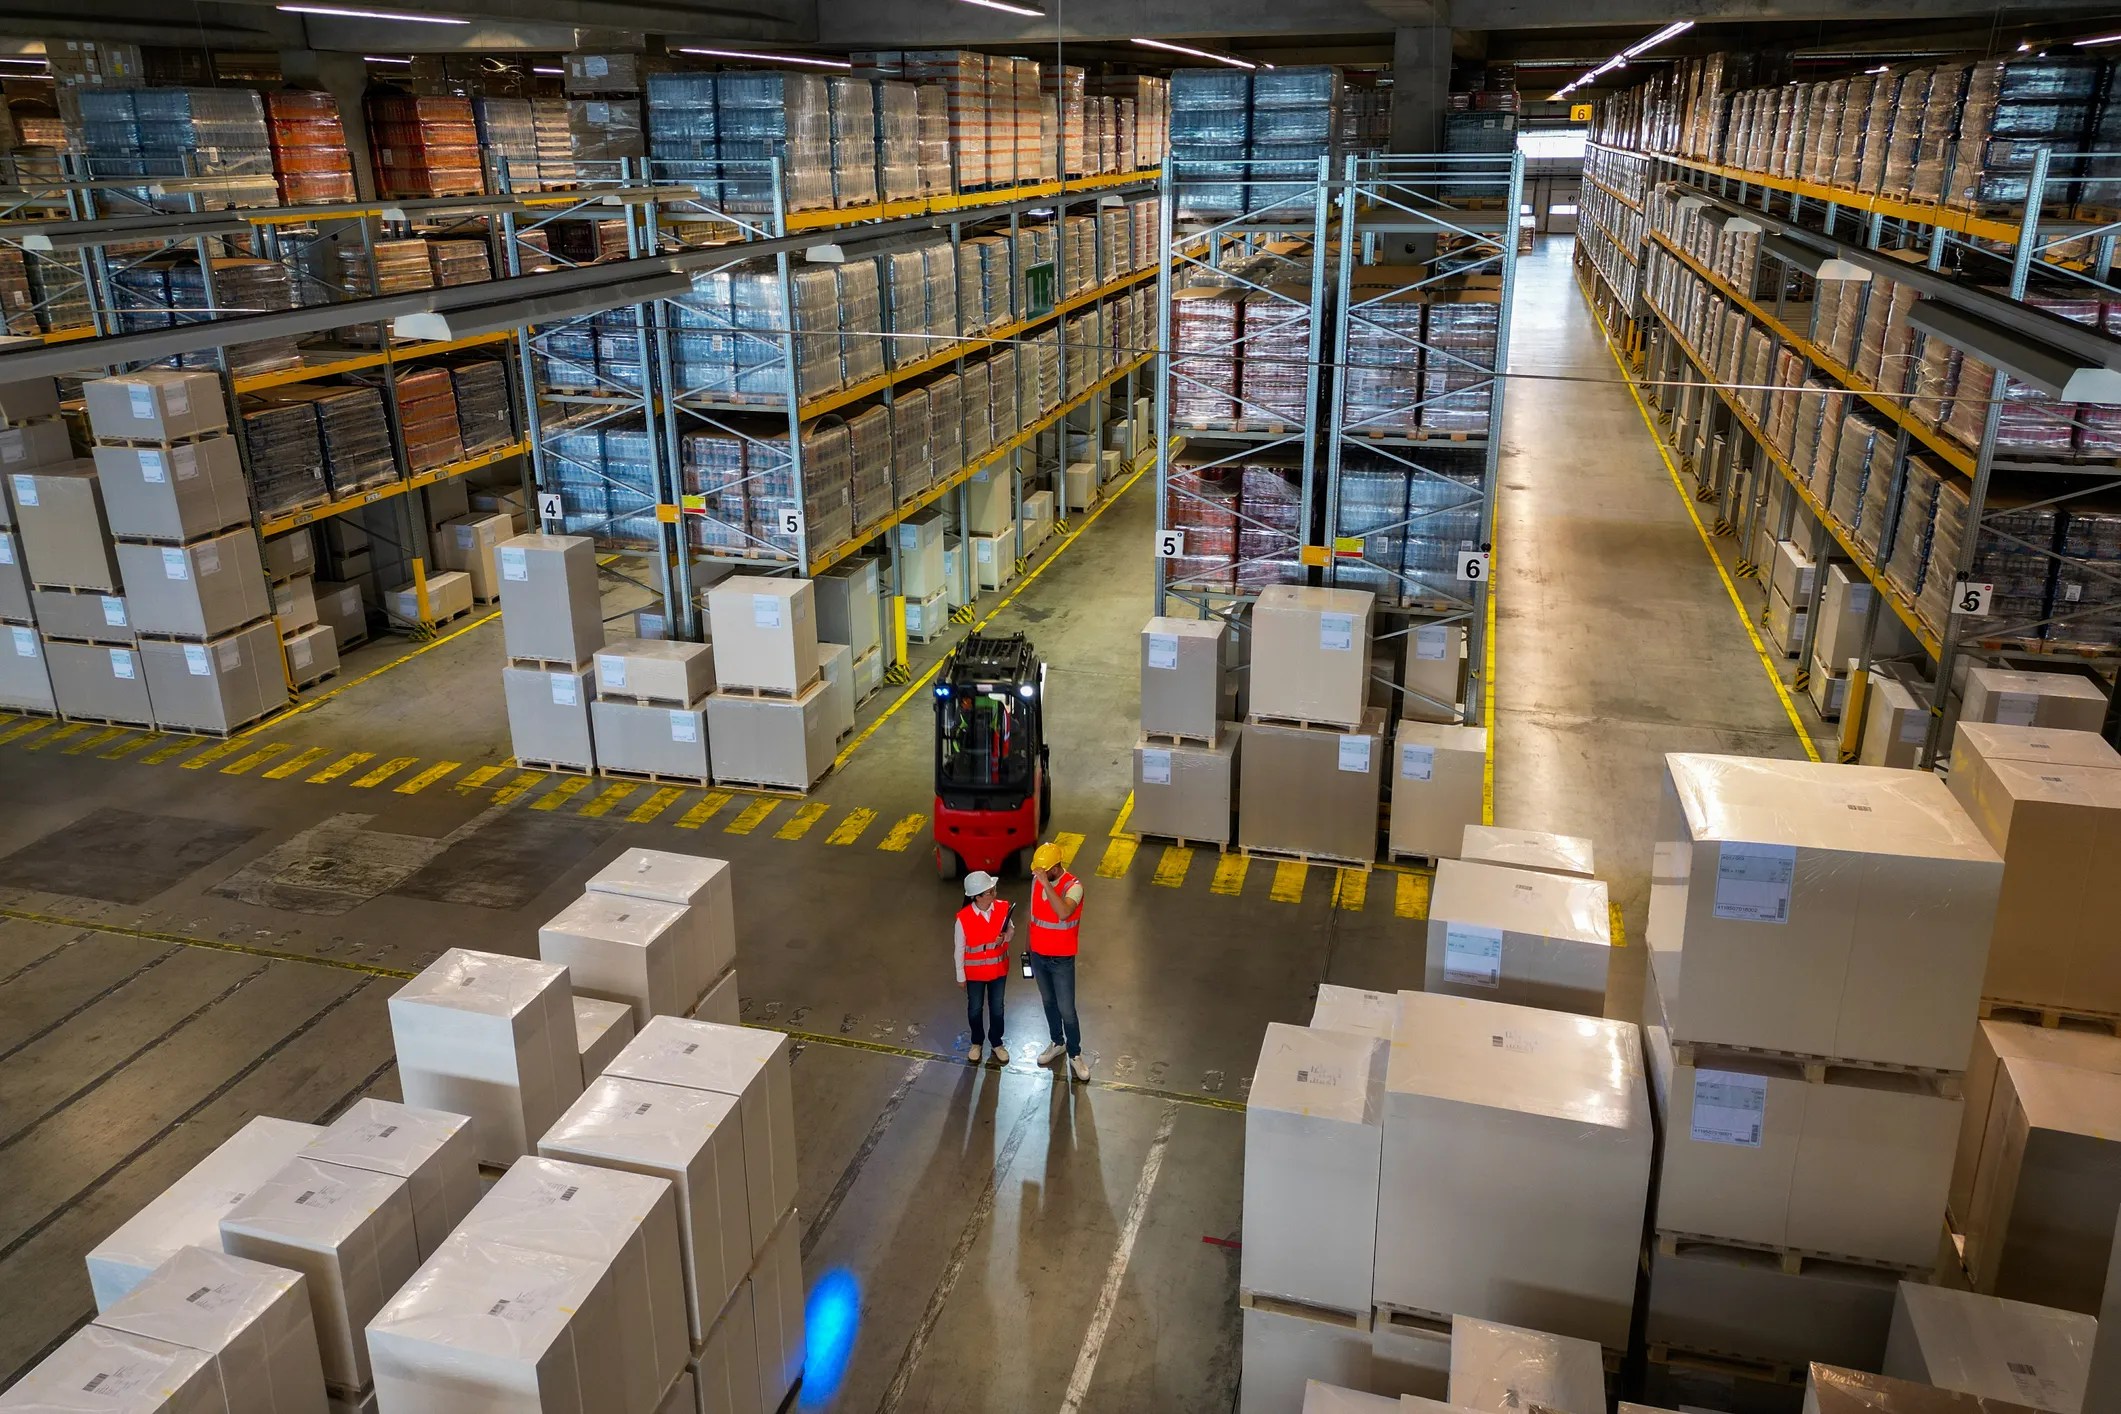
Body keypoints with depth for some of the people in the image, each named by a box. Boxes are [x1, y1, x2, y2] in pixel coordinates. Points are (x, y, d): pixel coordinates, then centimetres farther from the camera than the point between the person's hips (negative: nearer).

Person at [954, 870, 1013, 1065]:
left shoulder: (1003, 908, -15)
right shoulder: (963, 918, -23)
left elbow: (1011, 930, 3)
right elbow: (959, 949, -12)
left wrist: (1005, 937, -21)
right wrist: (961, 976, -5)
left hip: (998, 969, 2)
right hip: (974, 972, -2)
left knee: (997, 1008, 16)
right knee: (975, 1009, 16)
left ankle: (996, 1044, 38)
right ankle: (977, 1043, 40)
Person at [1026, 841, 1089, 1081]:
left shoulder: (1073, 886, -24)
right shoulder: (1036, 880, -4)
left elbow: (1064, 913, -43)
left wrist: (1046, 884, -43)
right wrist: (1030, 946, 16)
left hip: (1062, 960, -6)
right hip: (1038, 956, 6)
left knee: (1066, 1009, 2)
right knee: (1048, 1003, 21)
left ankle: (1075, 1055, 19)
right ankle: (1058, 1043, 40)